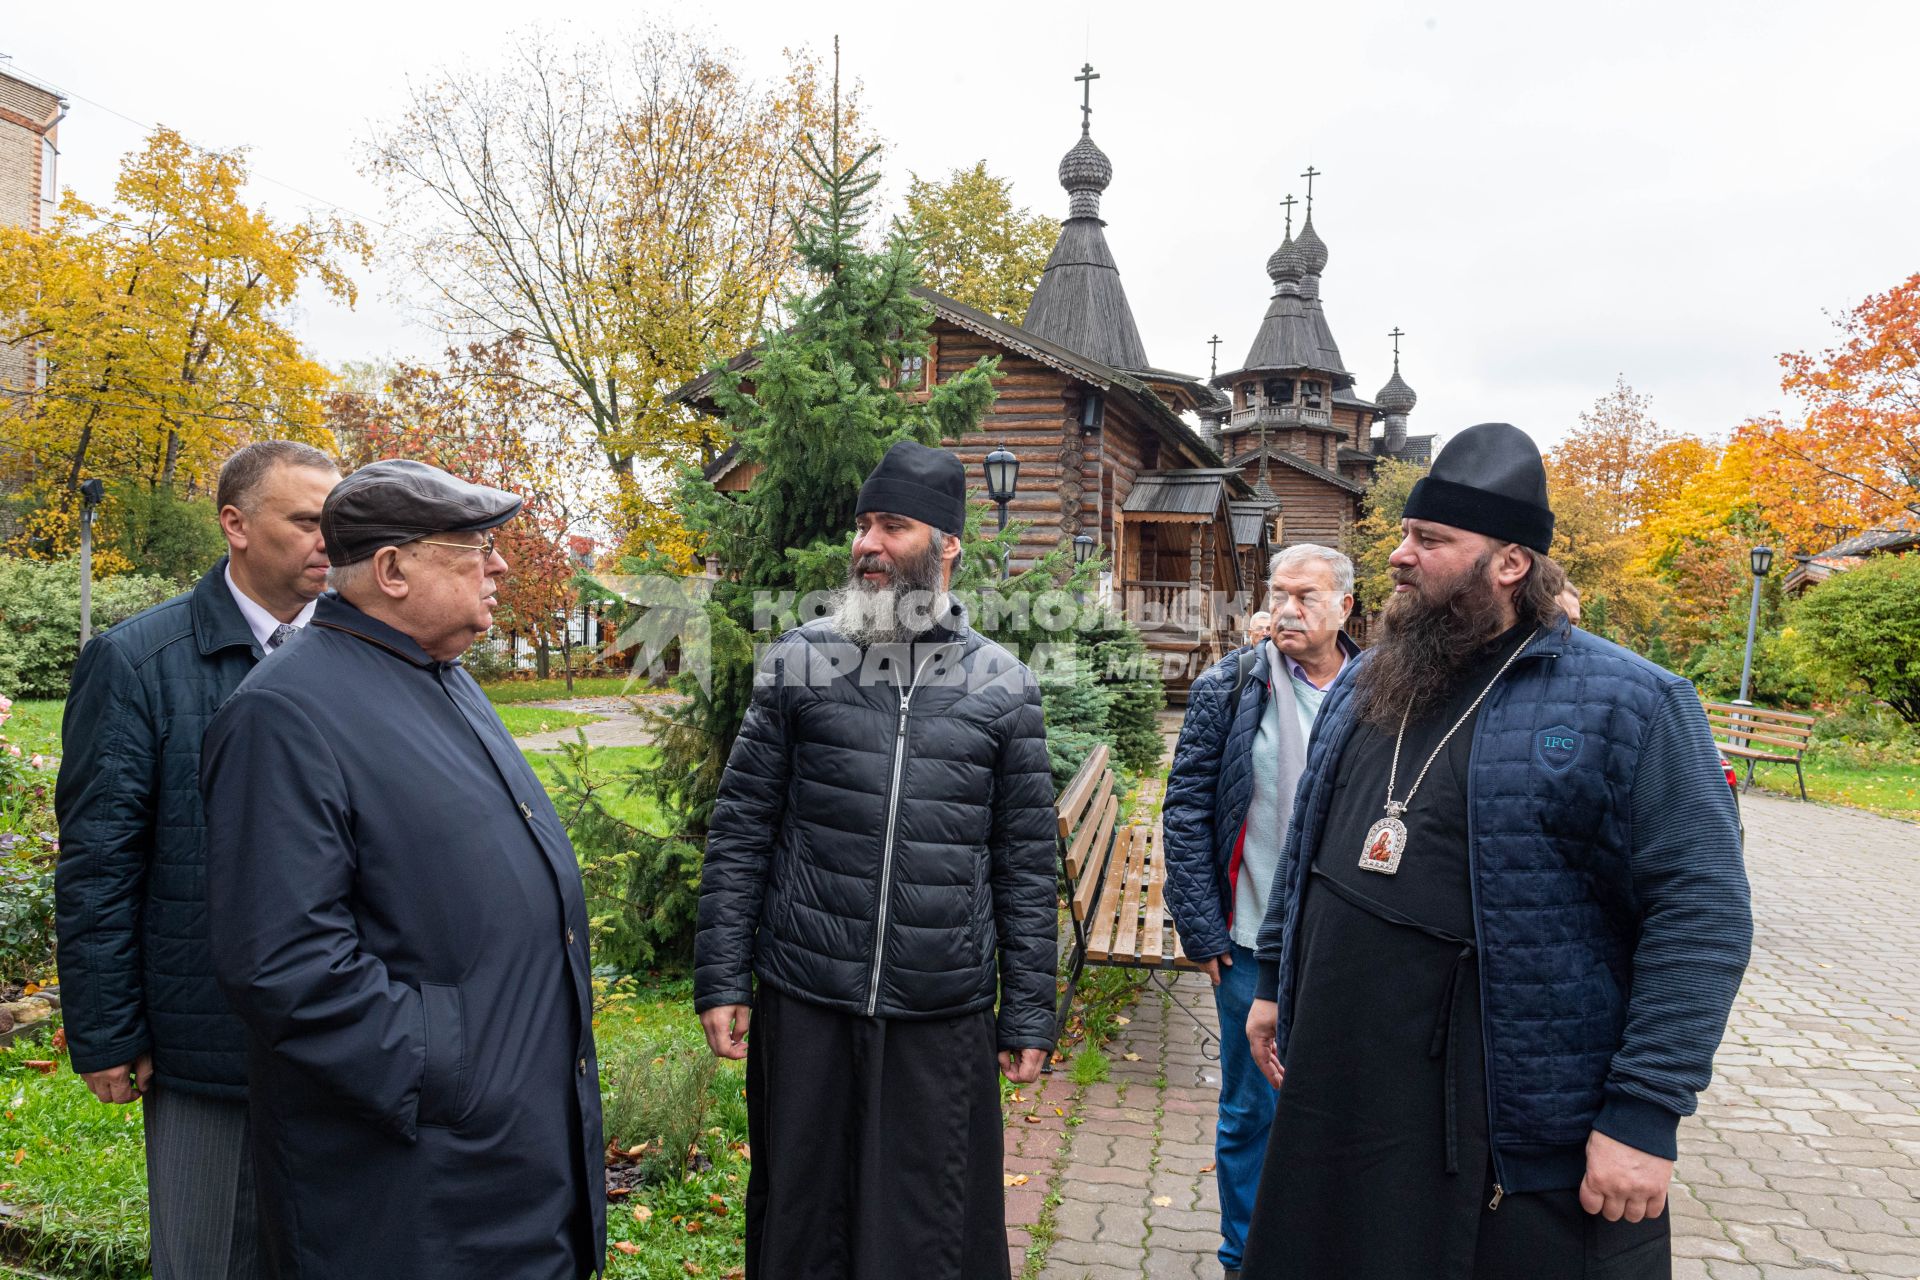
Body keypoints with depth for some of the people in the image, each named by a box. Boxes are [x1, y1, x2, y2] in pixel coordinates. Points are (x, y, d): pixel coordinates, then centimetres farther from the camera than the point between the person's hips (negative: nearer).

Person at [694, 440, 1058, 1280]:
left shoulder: (1003, 686, 1)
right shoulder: (799, 662, 1)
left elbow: (1025, 863, 4)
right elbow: (740, 830, 3)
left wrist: (1029, 1015, 3)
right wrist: (720, 979, -2)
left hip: (944, 1020, 0)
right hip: (804, 1004, 0)